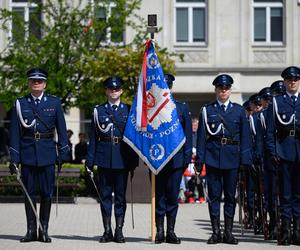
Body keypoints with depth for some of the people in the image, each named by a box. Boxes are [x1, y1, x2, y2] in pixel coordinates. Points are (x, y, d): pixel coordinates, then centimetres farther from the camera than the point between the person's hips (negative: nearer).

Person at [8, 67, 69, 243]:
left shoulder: (54, 102, 4)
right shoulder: (20, 104, 4)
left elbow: (61, 130, 5)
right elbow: (14, 132, 4)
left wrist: (63, 154, -1)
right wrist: (14, 159, -1)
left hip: (47, 154, 0)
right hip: (27, 154, 0)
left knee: (47, 193, 1)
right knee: (29, 193, 4)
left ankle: (44, 230, 9)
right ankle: (31, 230, 10)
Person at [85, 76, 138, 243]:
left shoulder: (129, 110, 7)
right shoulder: (99, 111, 7)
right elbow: (93, 138, 6)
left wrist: (134, 161, 0)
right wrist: (90, 161, -1)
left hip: (122, 158, 0)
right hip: (104, 158, 0)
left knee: (121, 195, 2)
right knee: (105, 195, 3)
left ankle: (119, 231, 7)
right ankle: (107, 231, 9)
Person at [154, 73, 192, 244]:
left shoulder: (182, 107, 8)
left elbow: (188, 134, 8)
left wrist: (187, 158, 2)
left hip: (176, 159, 1)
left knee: (173, 195, 2)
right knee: (158, 195, 3)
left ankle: (171, 232, 9)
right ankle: (159, 231, 9)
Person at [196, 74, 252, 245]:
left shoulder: (239, 110, 7)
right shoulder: (207, 110, 6)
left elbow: (245, 137, 5)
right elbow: (202, 137, 3)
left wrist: (246, 160, -3)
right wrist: (200, 160, -3)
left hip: (232, 158, 1)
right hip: (212, 158, -1)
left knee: (230, 195, 4)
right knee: (214, 195, 1)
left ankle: (228, 232, 10)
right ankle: (216, 232, 6)